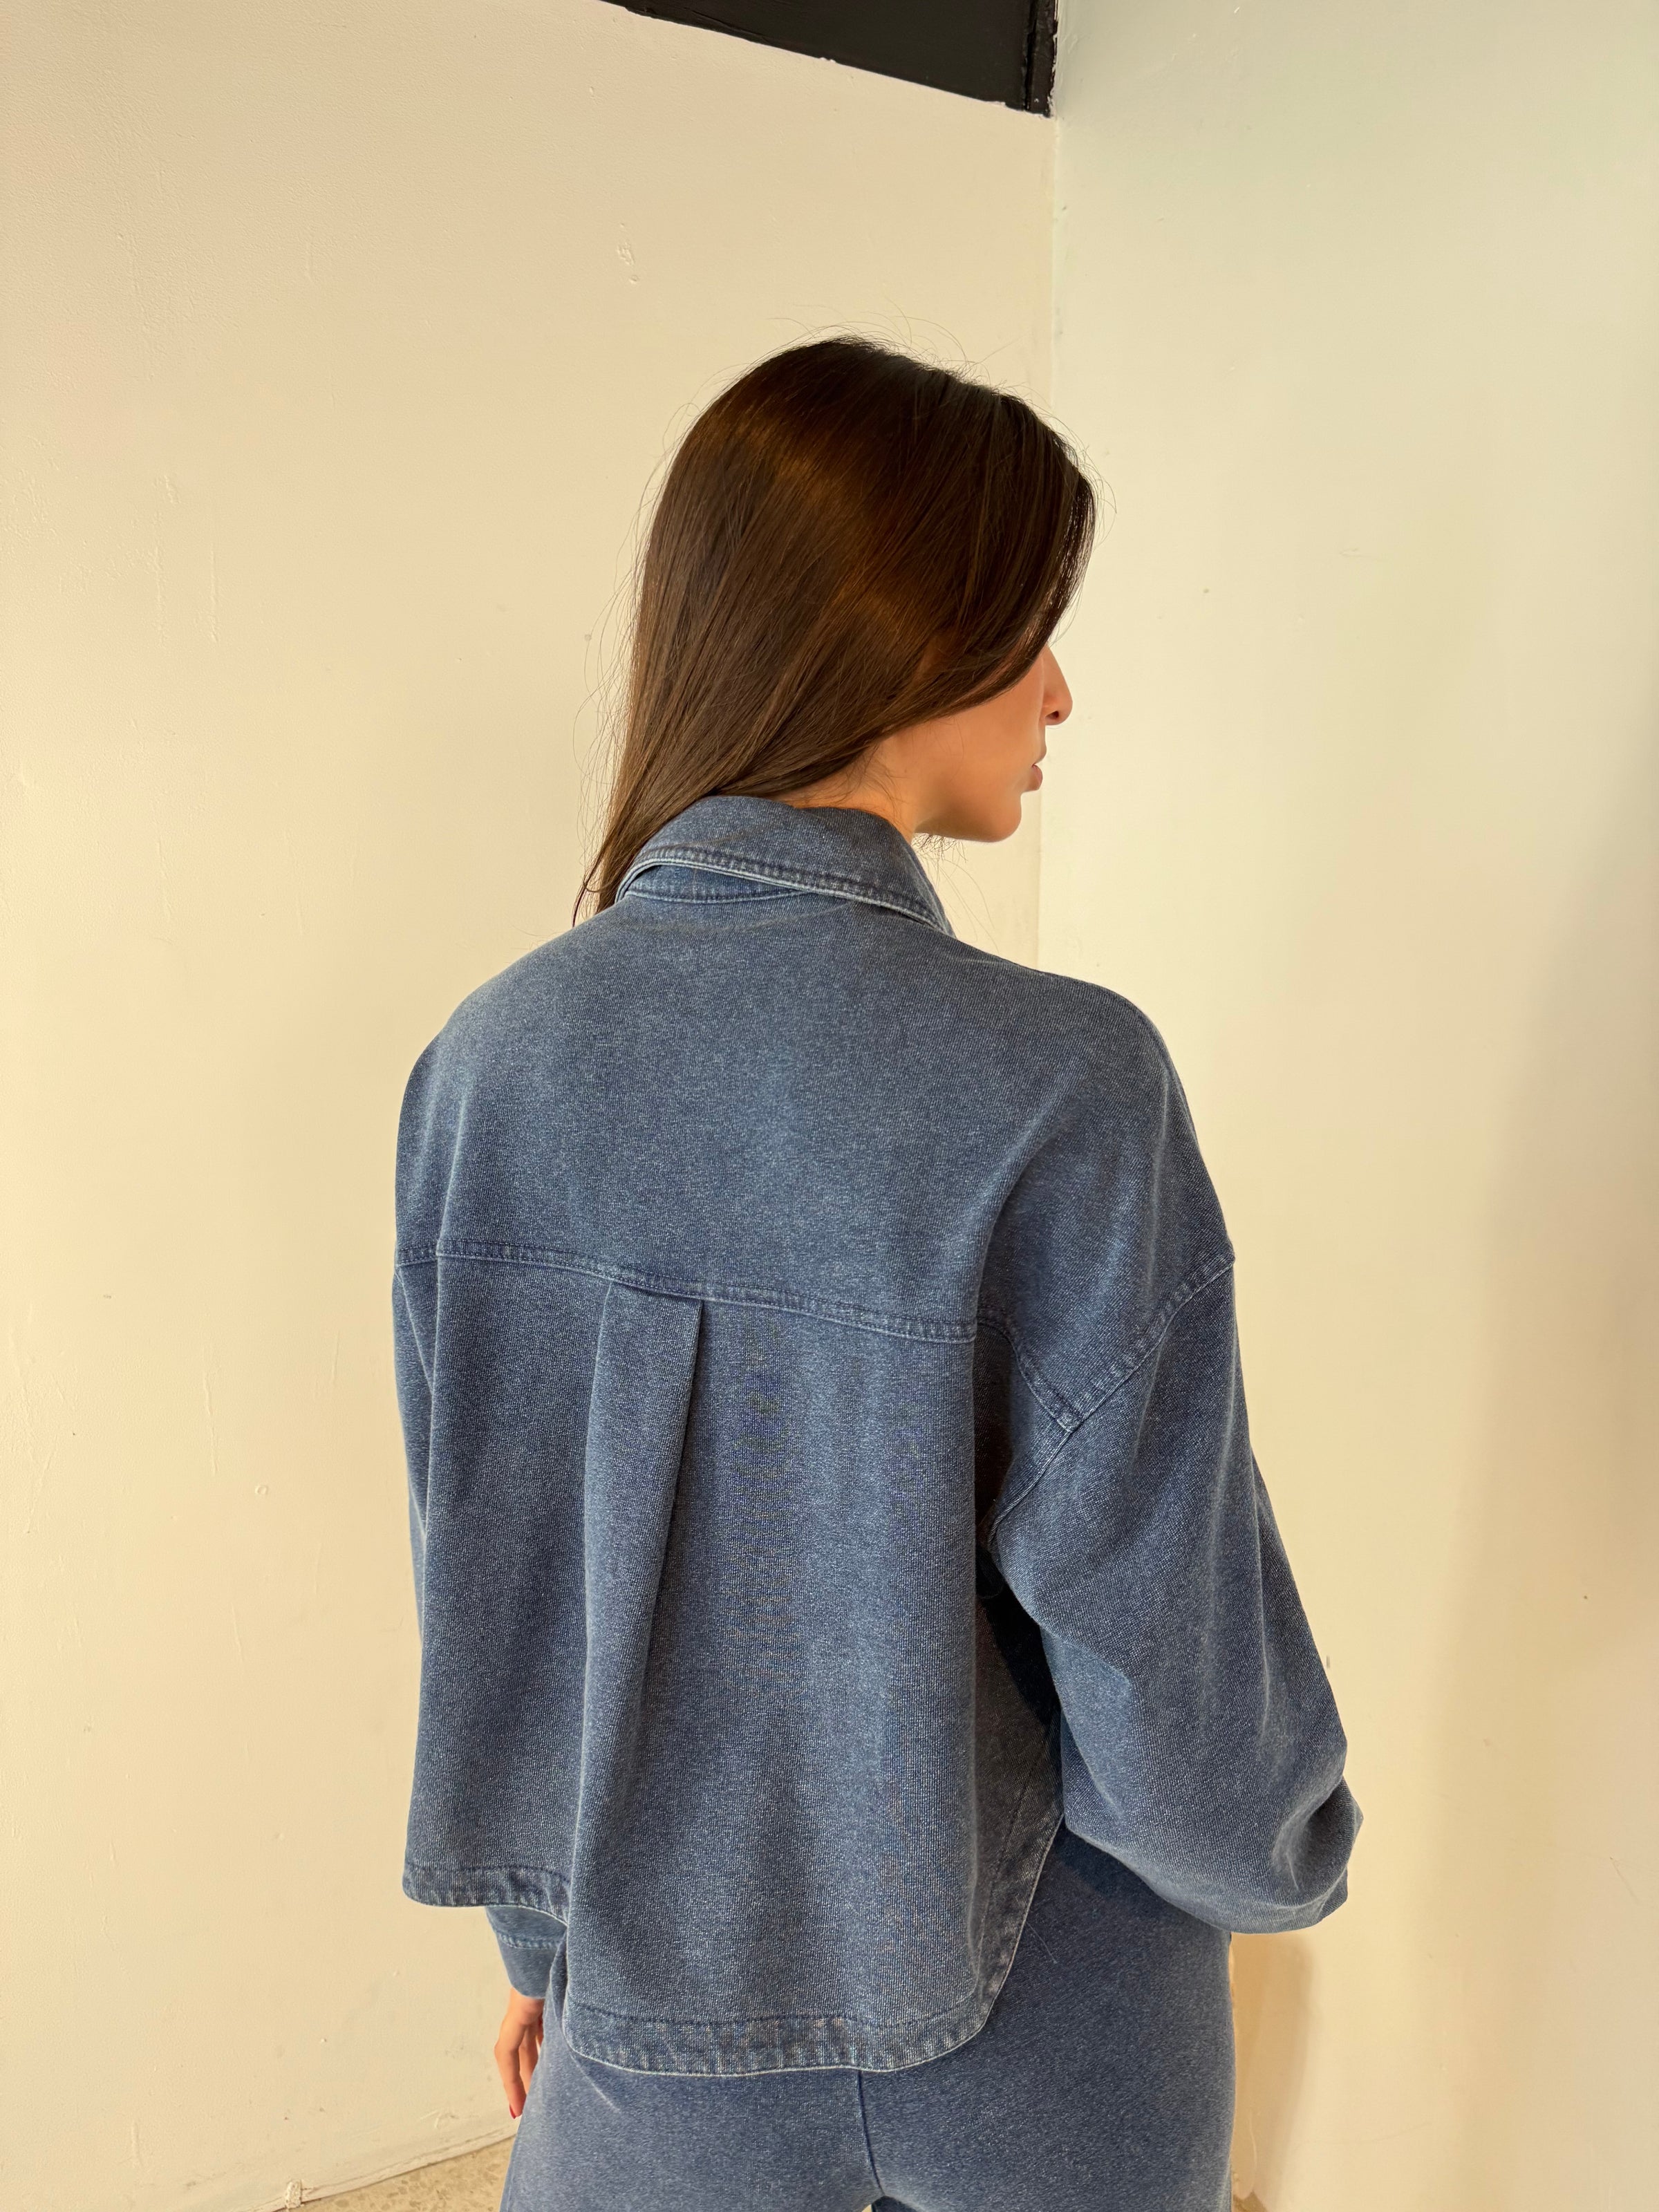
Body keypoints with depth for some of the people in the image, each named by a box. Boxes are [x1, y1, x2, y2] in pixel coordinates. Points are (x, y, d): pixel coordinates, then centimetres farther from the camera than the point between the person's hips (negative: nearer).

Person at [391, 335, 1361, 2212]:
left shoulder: (492, 1057, -16)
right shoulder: (1065, 1087, -27)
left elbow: (481, 1571, -5)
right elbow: (1156, 1616, -19)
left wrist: (546, 1930, 12)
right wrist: (1290, 1857, 5)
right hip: (1050, 2045, -1)